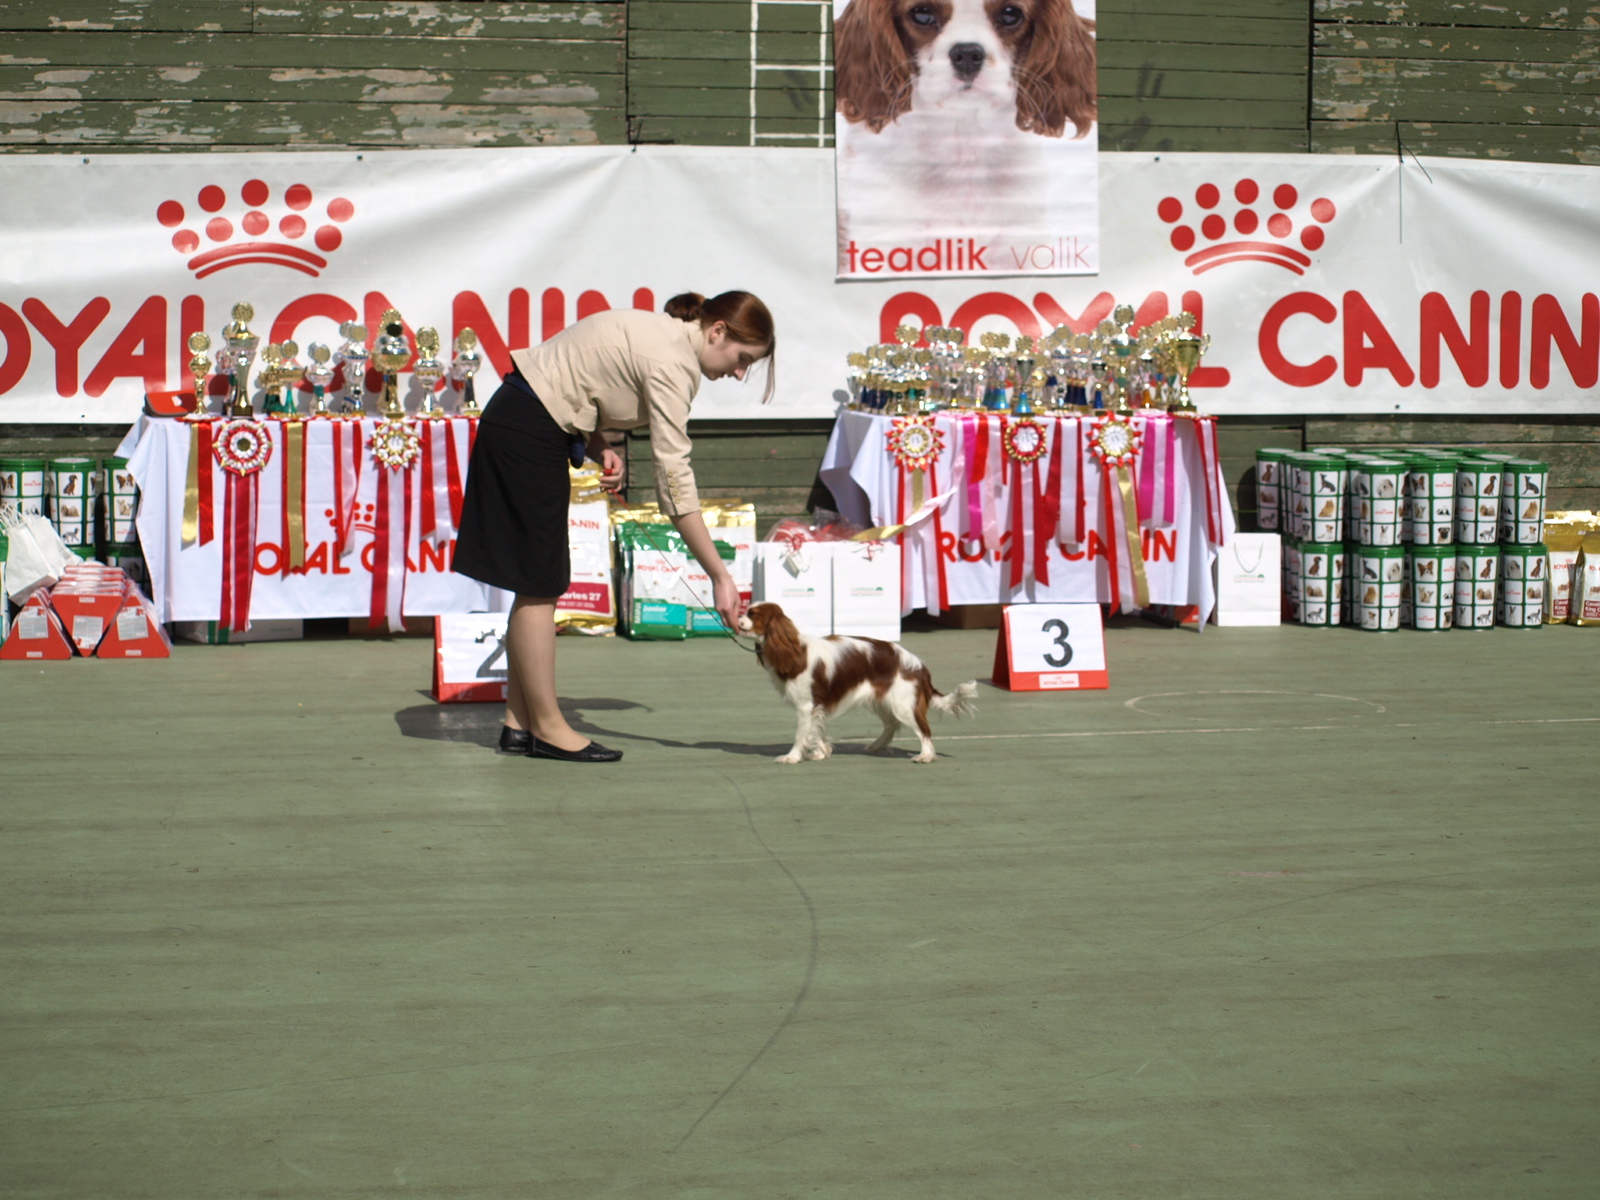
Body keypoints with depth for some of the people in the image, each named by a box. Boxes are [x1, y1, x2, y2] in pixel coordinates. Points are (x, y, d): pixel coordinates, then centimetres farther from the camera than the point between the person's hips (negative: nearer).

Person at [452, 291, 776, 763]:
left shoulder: (662, 334, 9)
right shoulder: (672, 361, -21)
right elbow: (674, 478, -25)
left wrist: (601, 448, -4)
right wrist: (720, 576, -24)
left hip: (520, 421, 10)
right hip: (526, 434, -10)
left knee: (541, 584, 10)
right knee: (539, 585, -4)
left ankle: (520, 724, 14)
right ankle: (547, 728, 2)